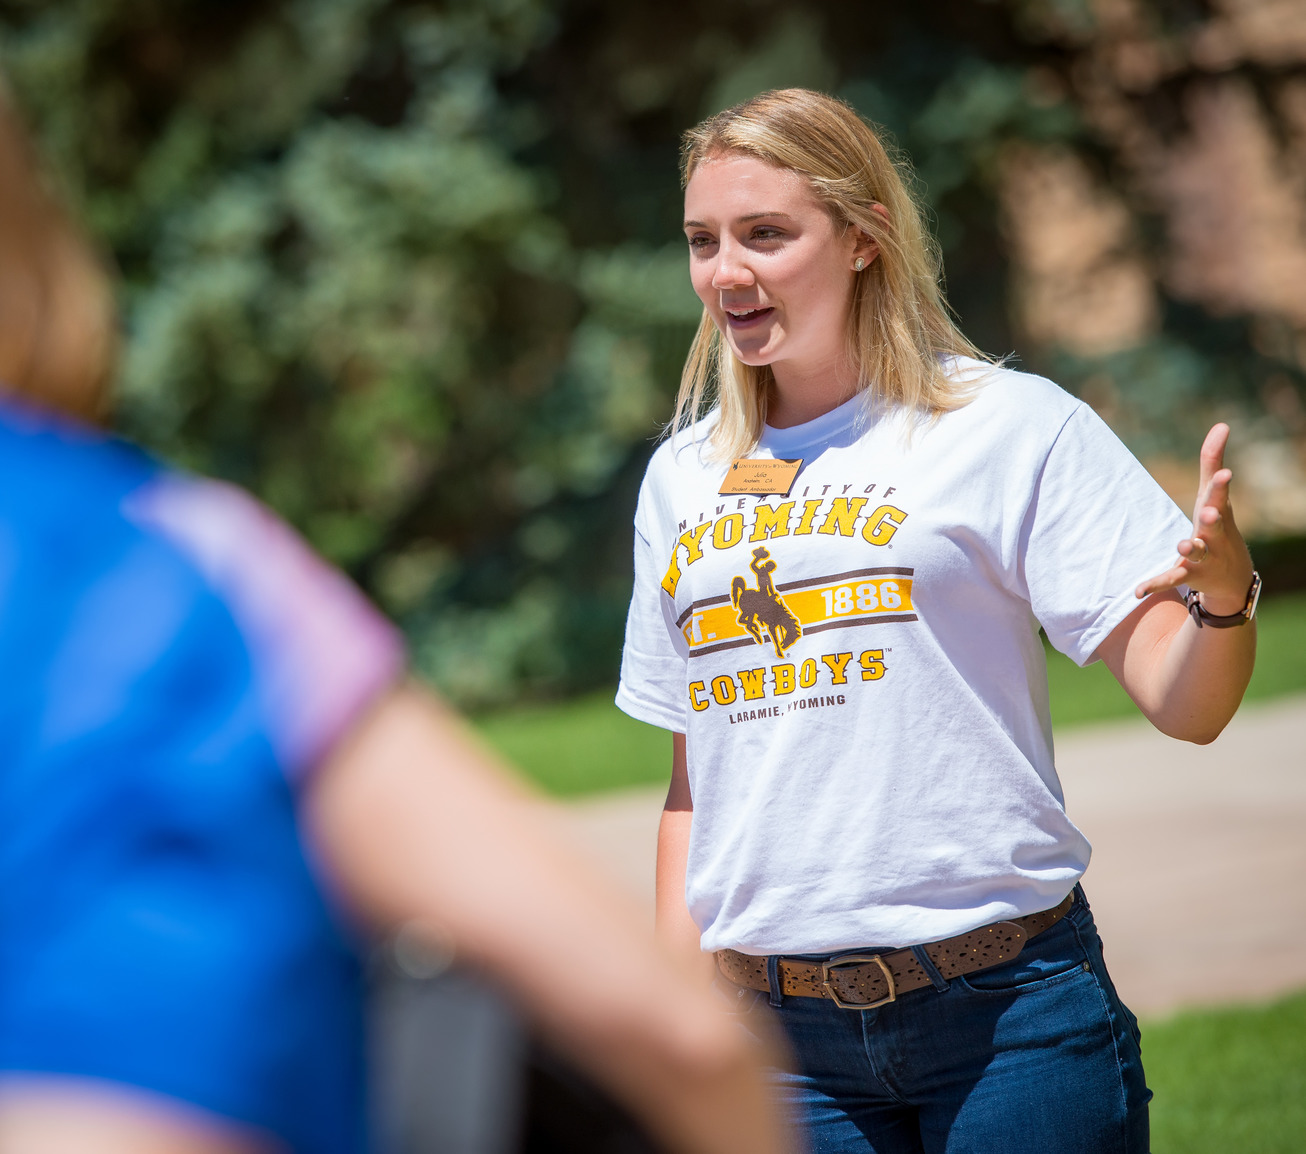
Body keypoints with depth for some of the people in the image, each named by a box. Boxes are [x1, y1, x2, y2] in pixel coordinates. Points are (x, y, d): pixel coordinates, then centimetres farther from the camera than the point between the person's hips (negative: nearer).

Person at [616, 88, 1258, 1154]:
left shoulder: (1017, 426, -1)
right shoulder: (683, 478, 12)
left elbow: (1184, 703, -6)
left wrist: (1224, 593, -27)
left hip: (1010, 1021, -3)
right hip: (784, 1036, 4)